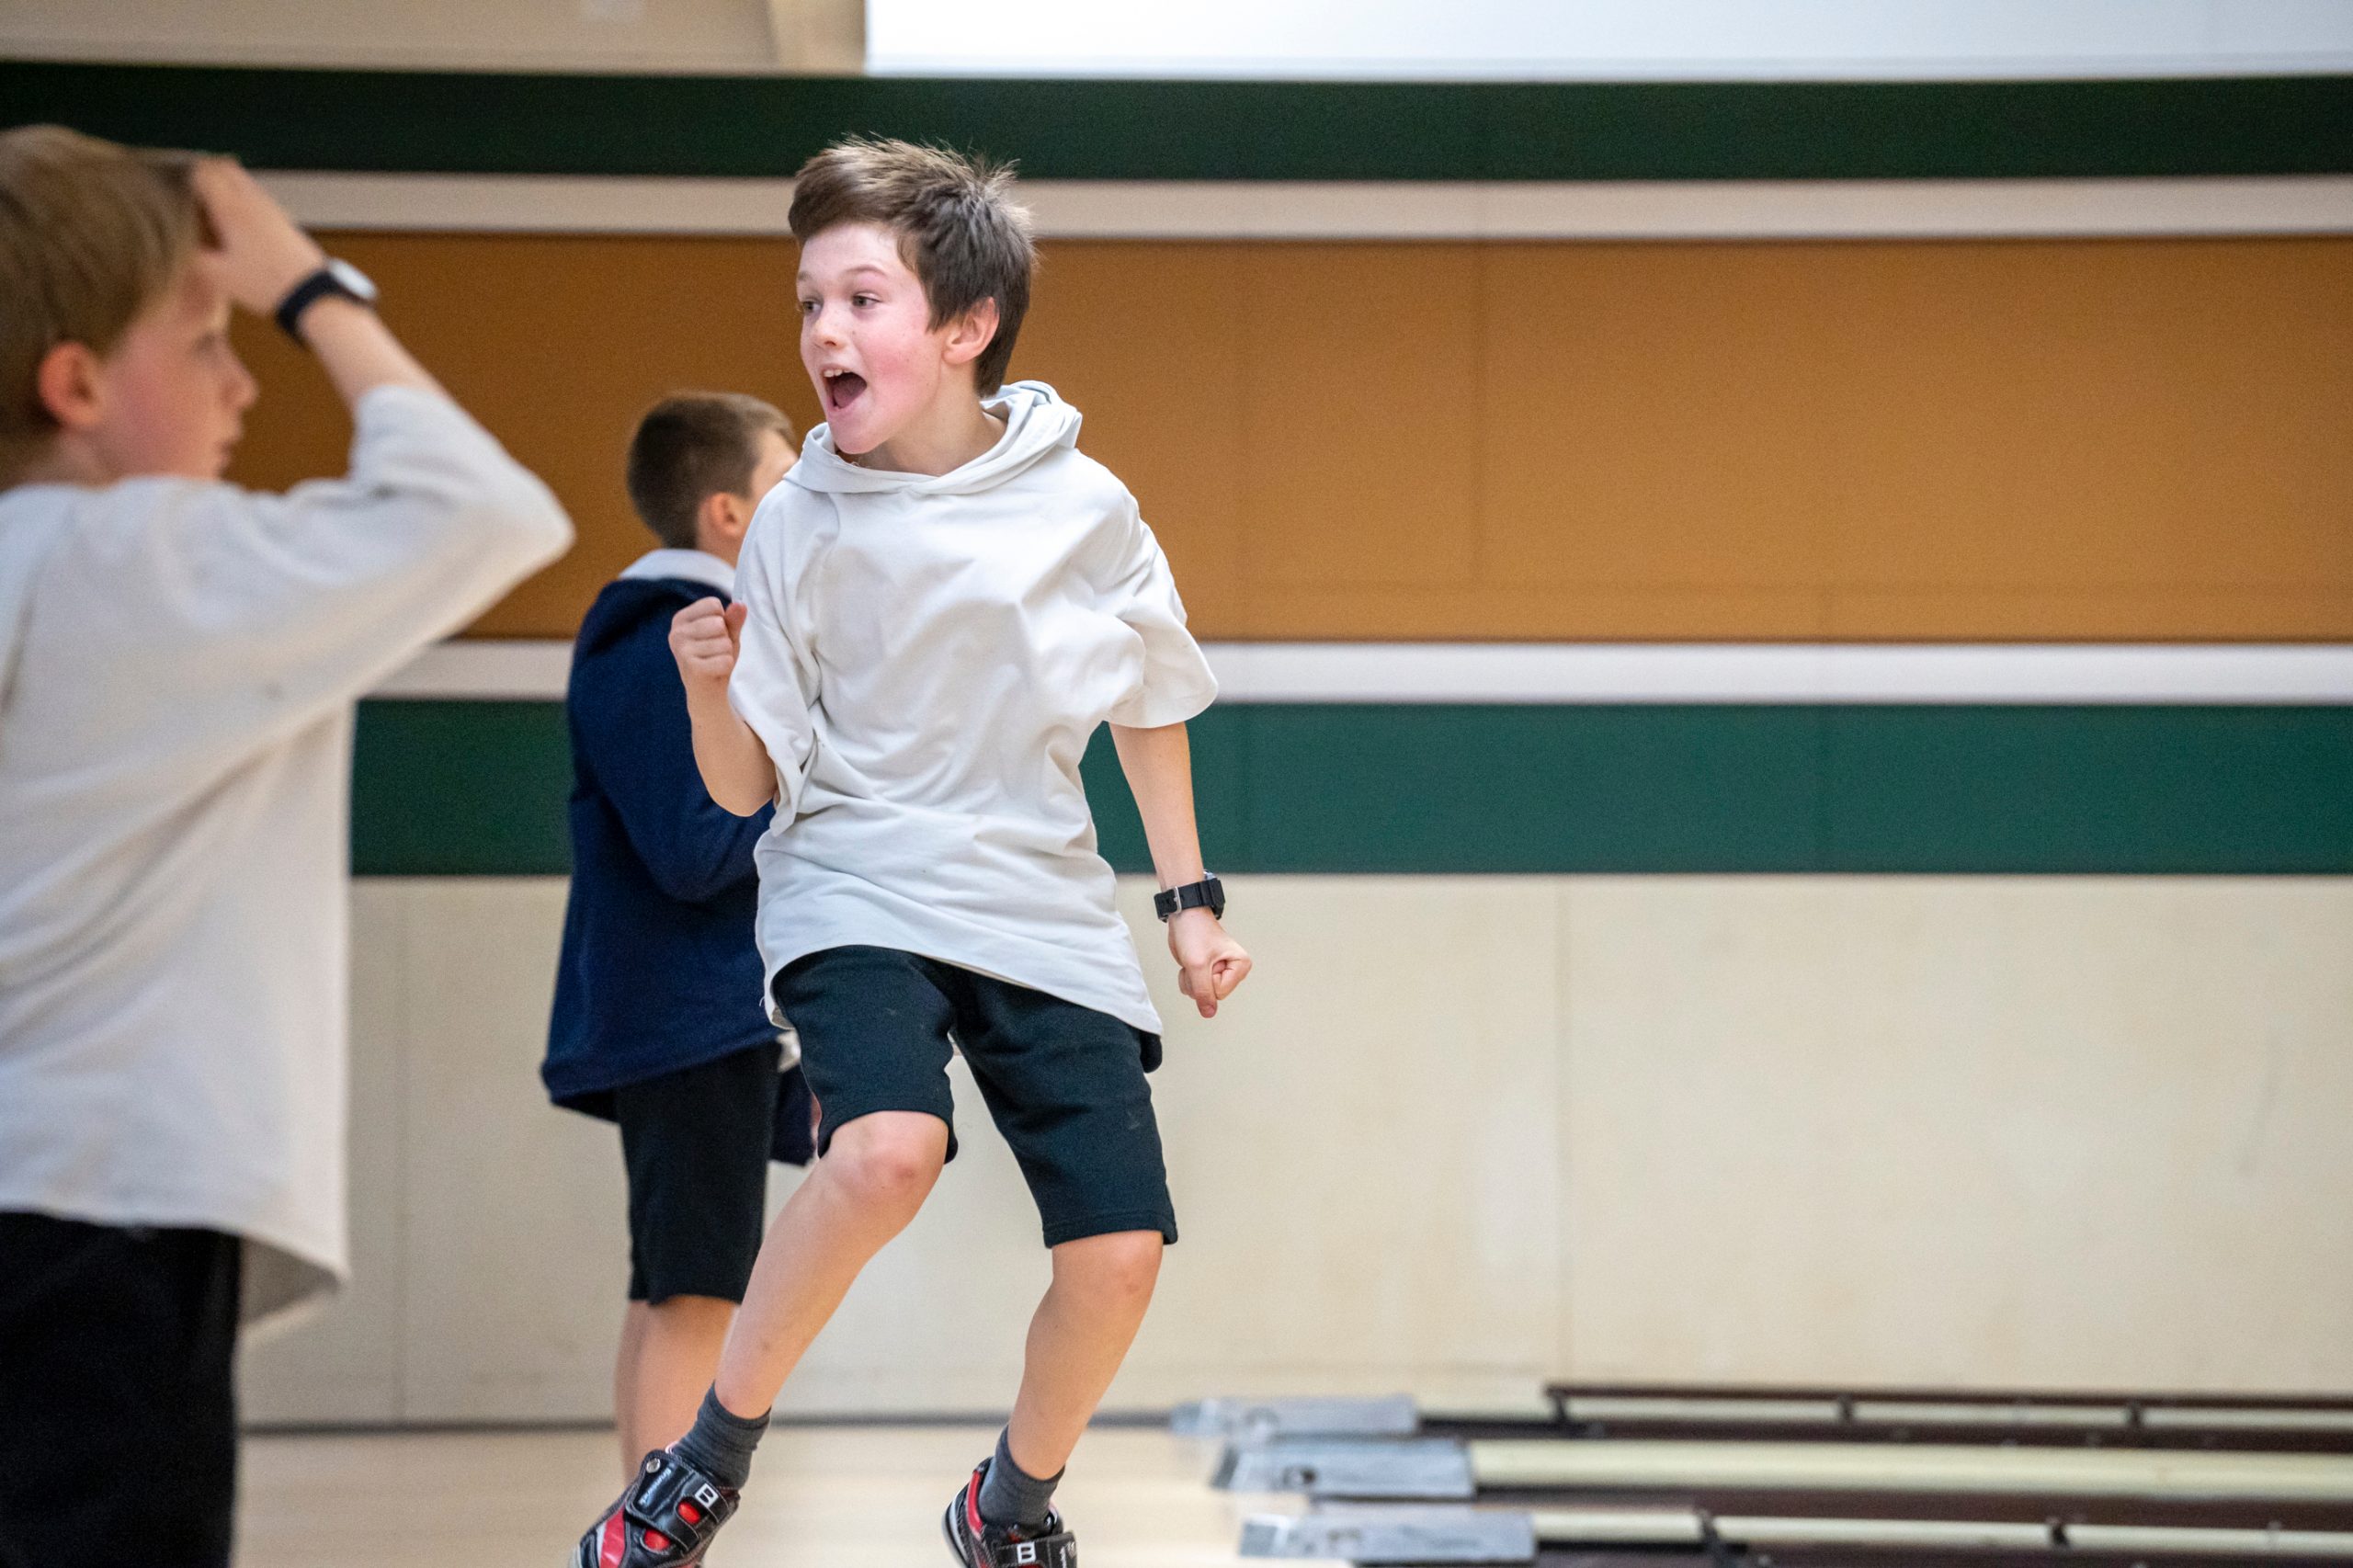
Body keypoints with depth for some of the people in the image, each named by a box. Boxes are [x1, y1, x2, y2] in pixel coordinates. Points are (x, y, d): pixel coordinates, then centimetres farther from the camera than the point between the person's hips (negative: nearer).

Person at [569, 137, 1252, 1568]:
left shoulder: (1081, 508, -2)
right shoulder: (802, 527, -5)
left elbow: (1148, 703, 15)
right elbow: (746, 789, -1)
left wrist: (1192, 901, 15)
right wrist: (712, 689, -21)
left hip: (1043, 912, 2)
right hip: (857, 895, -2)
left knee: (1119, 1249, -10)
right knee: (890, 1148, -33)